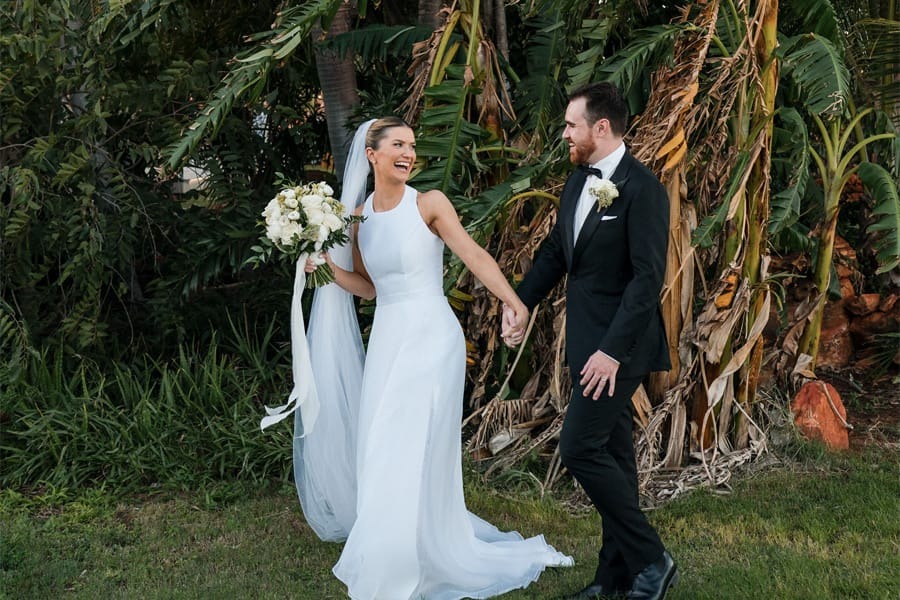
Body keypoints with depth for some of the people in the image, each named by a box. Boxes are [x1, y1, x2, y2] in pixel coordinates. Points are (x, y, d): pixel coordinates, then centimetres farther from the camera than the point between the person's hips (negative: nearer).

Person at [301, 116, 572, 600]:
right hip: (386, 340, 5)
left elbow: (475, 256, -18)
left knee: (415, 454, -3)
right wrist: (328, 267, 0)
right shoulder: (358, 217, 8)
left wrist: (514, 303, -32)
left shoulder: (429, 204, -7)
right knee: (381, 450, 11)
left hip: (430, 338, -5)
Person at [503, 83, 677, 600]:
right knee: (612, 451, 14)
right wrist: (520, 302, 9)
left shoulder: (642, 188, -16)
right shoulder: (579, 182, 9)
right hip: (589, 342, 9)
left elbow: (648, 277, -21)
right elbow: (555, 251, 19)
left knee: (580, 448, -10)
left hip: (620, 344, -9)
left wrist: (613, 351, -24)